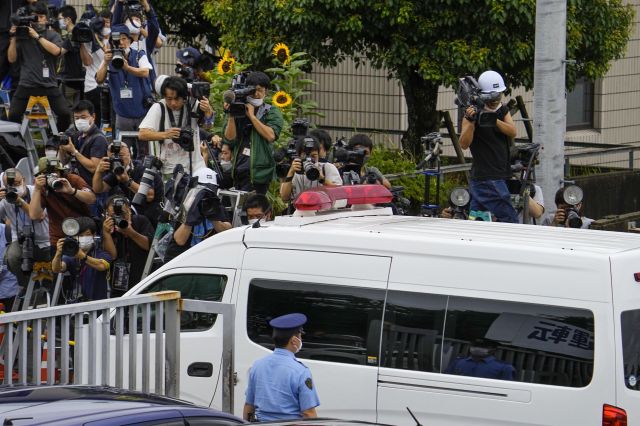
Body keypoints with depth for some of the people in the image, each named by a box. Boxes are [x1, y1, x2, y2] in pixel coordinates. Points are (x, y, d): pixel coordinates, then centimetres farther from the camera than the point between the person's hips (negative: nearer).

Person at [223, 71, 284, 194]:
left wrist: (251, 115, -7)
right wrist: (231, 116, -10)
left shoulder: (272, 113, 7)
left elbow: (271, 136, -11)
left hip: (259, 170, -4)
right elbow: (230, 138, 3)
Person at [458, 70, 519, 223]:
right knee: (509, 221, -11)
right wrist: (470, 121, -27)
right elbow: (464, 144, -13)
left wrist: (493, 119, -19)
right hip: (487, 178, -7)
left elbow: (513, 132, -3)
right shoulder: (474, 112, -5)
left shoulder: (503, 111, 14)